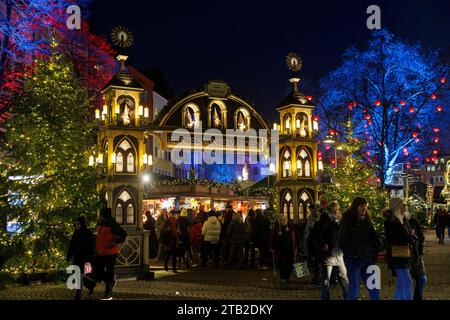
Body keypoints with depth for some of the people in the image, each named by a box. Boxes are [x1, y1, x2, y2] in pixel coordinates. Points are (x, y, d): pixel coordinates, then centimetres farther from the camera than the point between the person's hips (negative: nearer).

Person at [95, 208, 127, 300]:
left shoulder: (113, 225, -17)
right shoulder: (100, 224, 7)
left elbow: (124, 234, -18)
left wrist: (115, 243, -23)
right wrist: (97, 247, 17)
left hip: (110, 252, -8)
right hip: (100, 252, 8)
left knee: (109, 272, 0)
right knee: (98, 271, 10)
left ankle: (109, 293, 11)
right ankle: (111, 283, 34)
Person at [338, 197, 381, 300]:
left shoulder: (367, 221, 13)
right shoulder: (347, 221, -3)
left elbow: (374, 239, 21)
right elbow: (341, 241, -8)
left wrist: (374, 252, 8)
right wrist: (351, 255, -13)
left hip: (368, 259, 6)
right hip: (353, 260, -5)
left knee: (374, 288, 6)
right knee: (354, 288, -3)